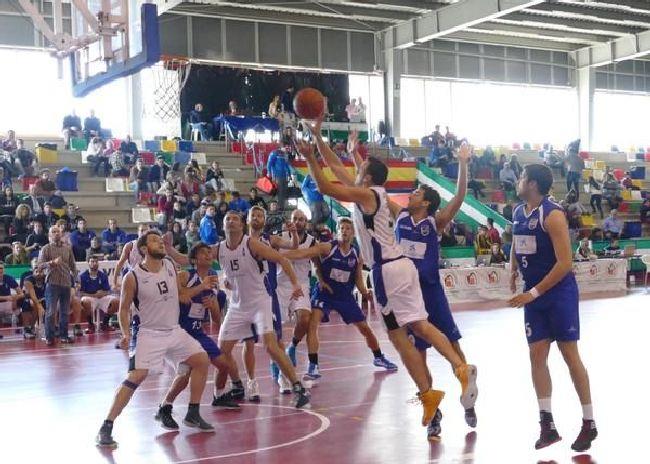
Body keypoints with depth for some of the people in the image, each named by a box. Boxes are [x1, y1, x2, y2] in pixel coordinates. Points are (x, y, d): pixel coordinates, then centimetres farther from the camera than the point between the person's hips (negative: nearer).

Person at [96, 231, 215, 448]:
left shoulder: (170, 265, 2)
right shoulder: (133, 277, -14)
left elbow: (181, 294, 14)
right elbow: (124, 308, -6)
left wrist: (202, 287, 0)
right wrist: (126, 334, -20)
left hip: (174, 330, 7)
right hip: (148, 334, -6)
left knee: (201, 361, 5)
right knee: (136, 377, -20)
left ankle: (193, 415, 19)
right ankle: (105, 428, -13)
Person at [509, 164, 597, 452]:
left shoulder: (552, 214, -18)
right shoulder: (518, 212, 6)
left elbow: (565, 262, -22)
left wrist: (534, 292, -22)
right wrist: (513, 271, 11)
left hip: (559, 292, -7)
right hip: (533, 294, 7)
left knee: (570, 355, 0)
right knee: (537, 356, 3)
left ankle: (589, 424, 13)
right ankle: (547, 425, 10)